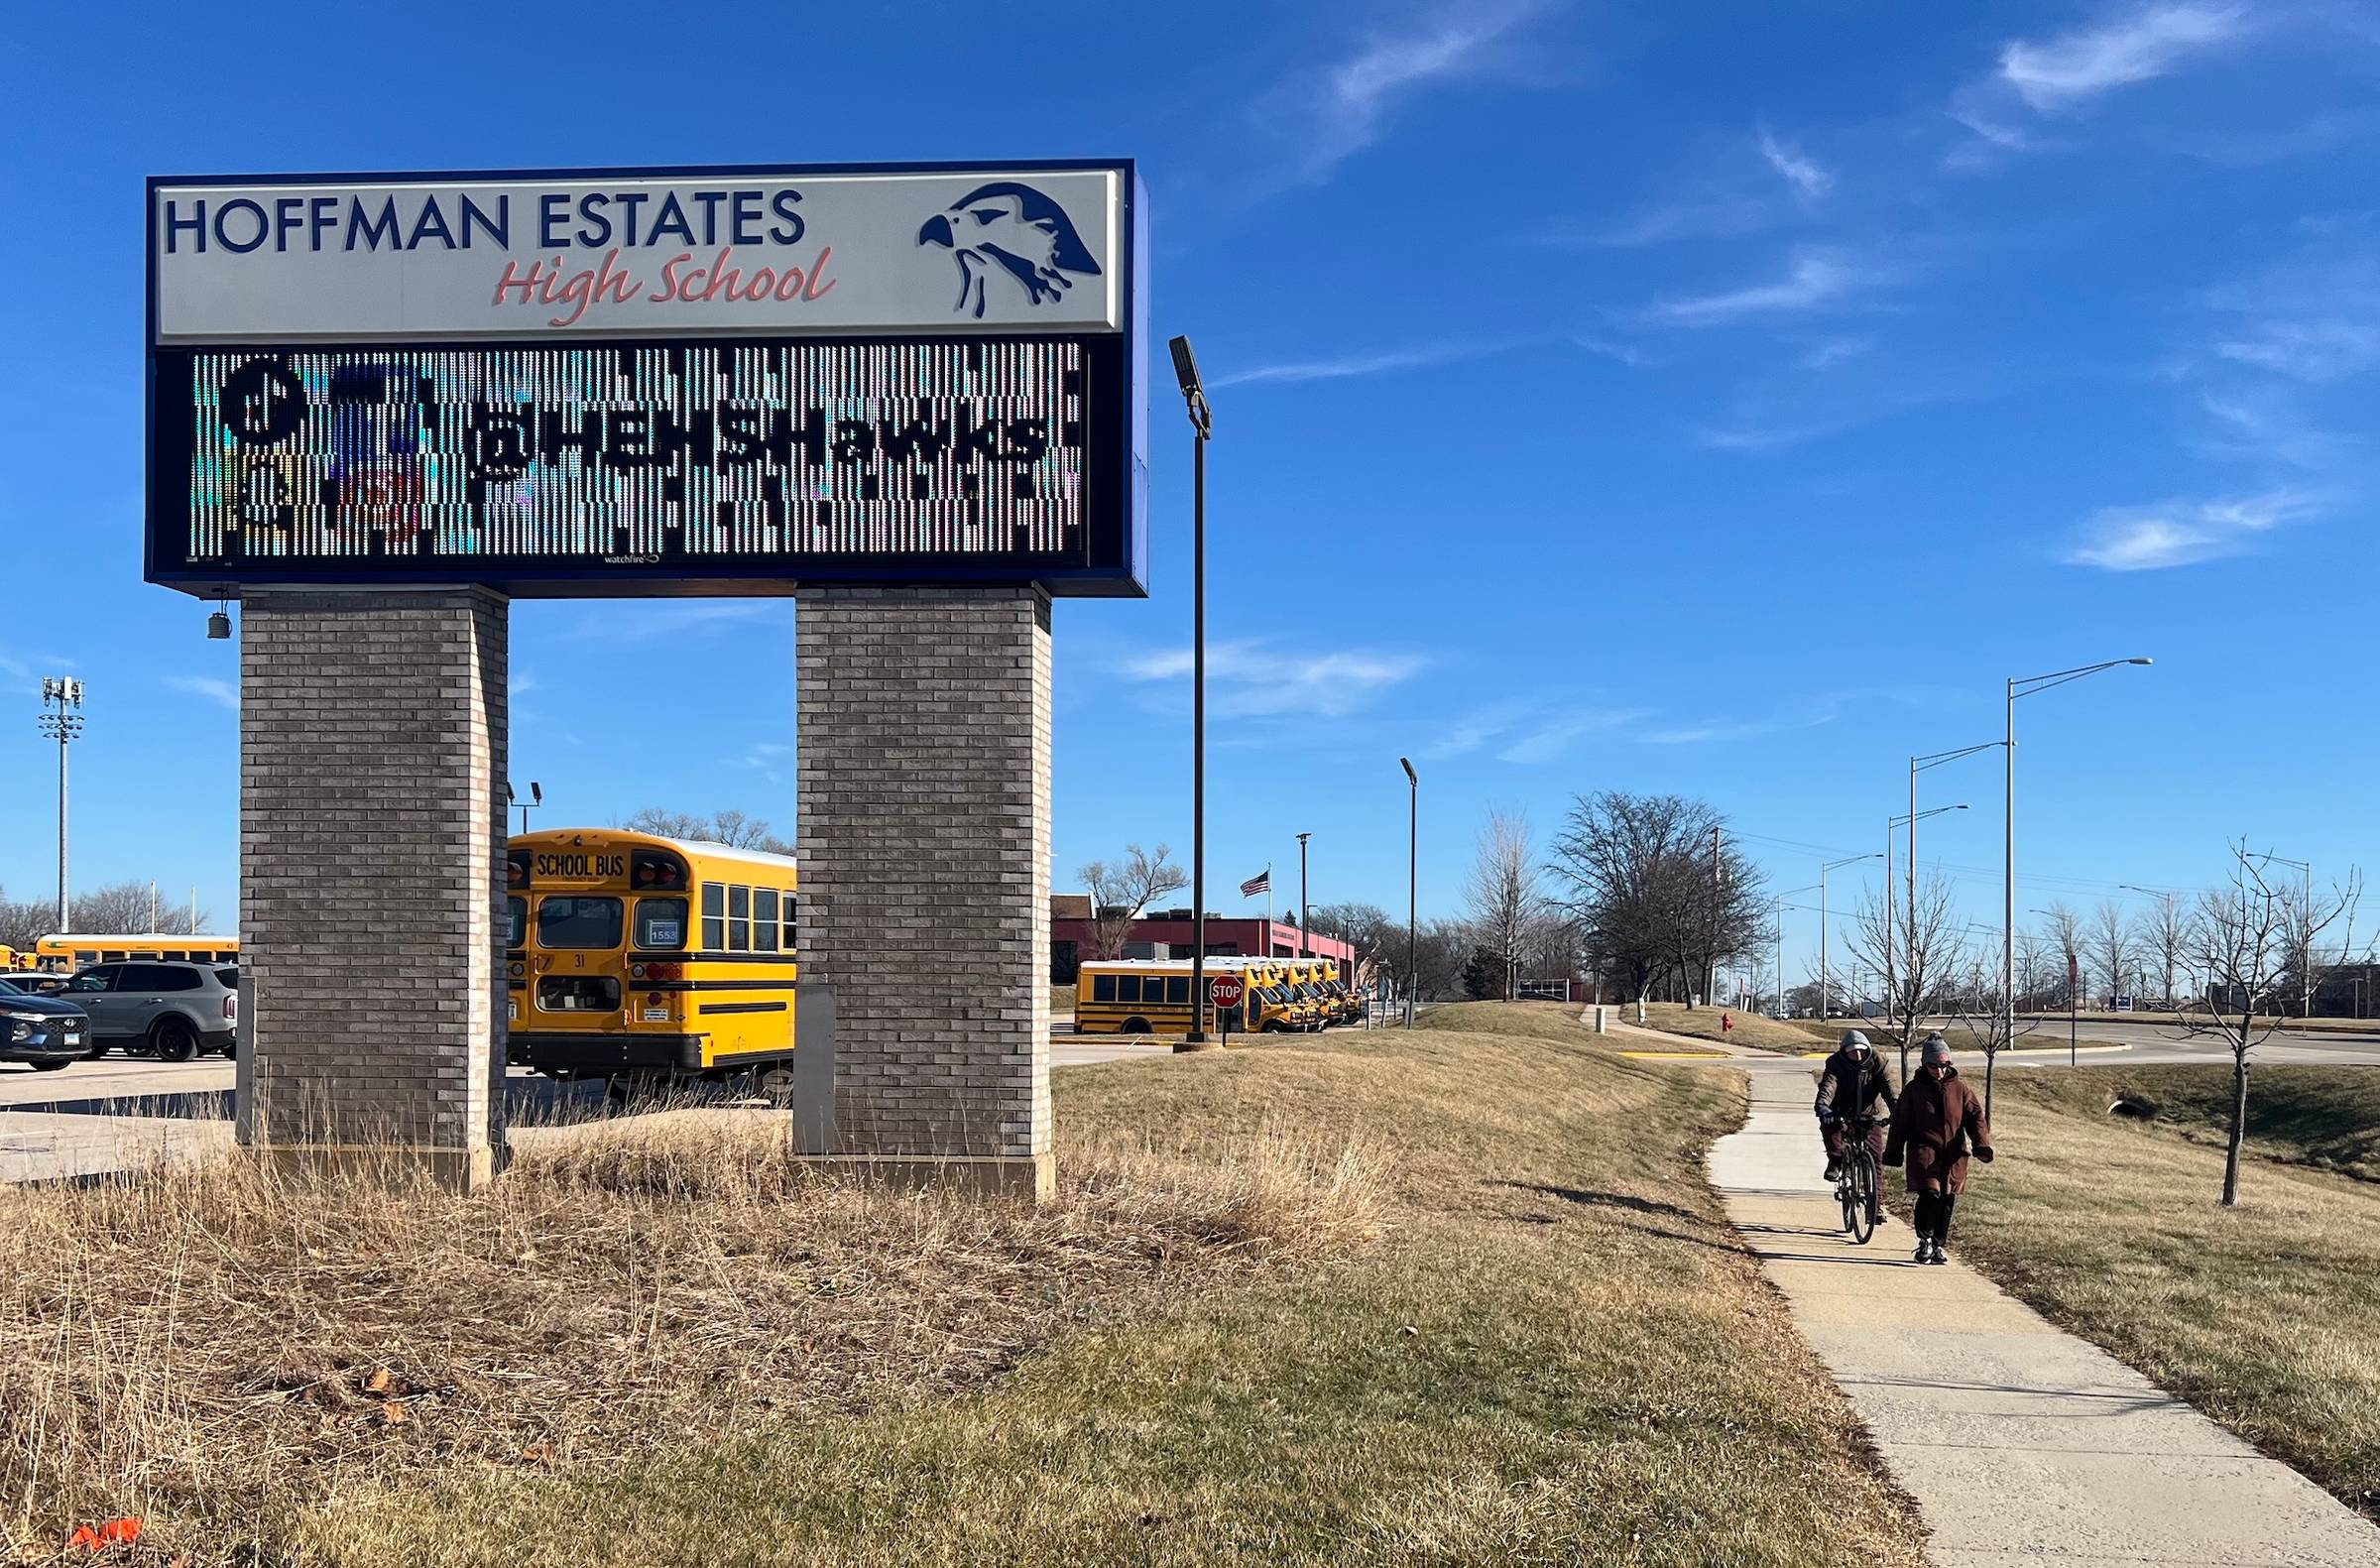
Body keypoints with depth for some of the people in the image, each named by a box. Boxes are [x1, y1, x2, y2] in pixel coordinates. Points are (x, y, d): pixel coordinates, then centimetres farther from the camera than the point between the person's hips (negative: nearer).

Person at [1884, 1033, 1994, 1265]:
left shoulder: (1960, 1090, 10)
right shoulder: (1914, 1089, 6)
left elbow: (1975, 1116, 5)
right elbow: (1899, 1122, 9)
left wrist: (1982, 1144, -11)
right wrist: (1893, 1152, 7)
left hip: (1953, 1156, 3)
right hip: (1924, 1151, -3)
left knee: (1947, 1201, 5)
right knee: (1930, 1194, -19)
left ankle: (1937, 1246, 20)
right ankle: (1925, 1241, -5)